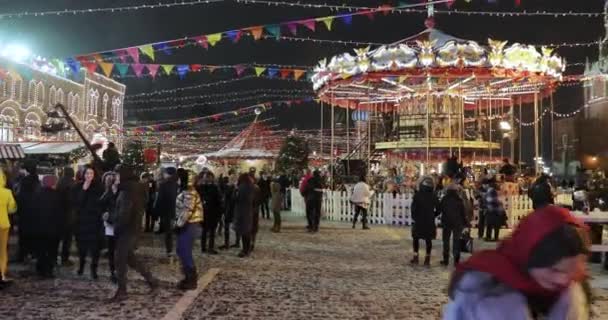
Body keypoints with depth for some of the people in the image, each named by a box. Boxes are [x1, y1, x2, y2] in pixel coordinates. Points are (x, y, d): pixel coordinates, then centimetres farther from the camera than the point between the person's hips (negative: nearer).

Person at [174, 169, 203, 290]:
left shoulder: (189, 193, -19)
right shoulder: (185, 191, 15)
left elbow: (187, 211, -25)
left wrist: (179, 224, -19)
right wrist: (178, 224, 17)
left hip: (188, 225, -10)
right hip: (186, 225, 10)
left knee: (185, 252, -4)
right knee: (181, 251, 16)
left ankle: (191, 280, 5)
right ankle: (191, 276, 26)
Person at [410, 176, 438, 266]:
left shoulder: (417, 195, -9)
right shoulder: (433, 196, 0)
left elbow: (413, 207, -12)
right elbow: (438, 209, 3)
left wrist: (414, 217, 1)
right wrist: (433, 216, 15)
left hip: (419, 221, -2)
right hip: (430, 222, 2)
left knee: (416, 238, 12)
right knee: (428, 240, 7)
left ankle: (415, 257, 8)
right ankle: (427, 260, 8)